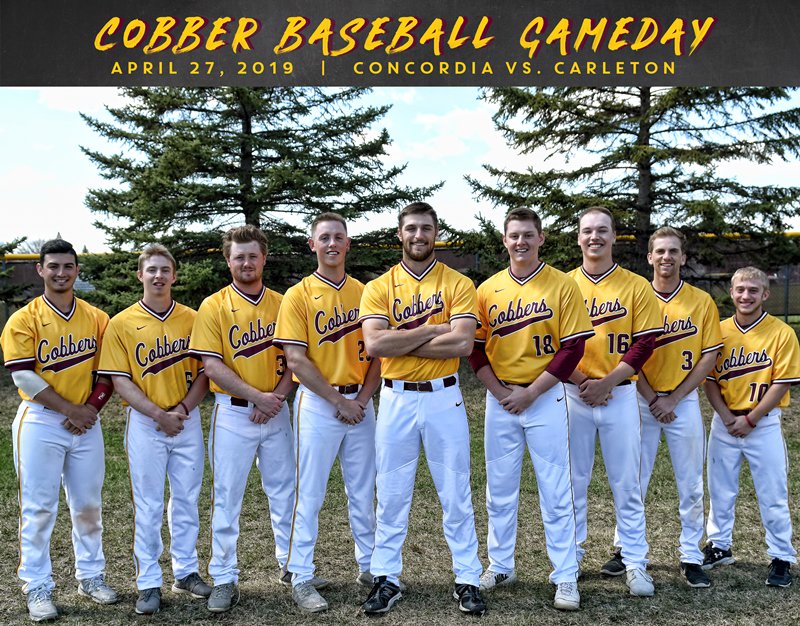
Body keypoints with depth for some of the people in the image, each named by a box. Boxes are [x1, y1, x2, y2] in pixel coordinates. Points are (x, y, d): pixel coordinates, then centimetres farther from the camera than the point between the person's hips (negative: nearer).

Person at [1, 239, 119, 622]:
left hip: (87, 423, 3)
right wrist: (71, 409, -14)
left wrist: (92, 407, -8)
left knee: (88, 504, 11)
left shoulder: (97, 318, 5)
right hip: (40, 422, -3)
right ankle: (37, 588, 11)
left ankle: (90, 576, 25)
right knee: (39, 508, 1)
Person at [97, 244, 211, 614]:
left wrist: (183, 409, -11)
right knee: (148, 505, 3)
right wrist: (158, 414, -15)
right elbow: (120, 380, -6)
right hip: (145, 423, -2)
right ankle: (149, 584, 11)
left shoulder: (192, 319, 4)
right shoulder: (121, 324, -2)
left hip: (187, 420, 2)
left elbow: (205, 372, 4)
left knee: (186, 499, 11)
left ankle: (186, 572, 24)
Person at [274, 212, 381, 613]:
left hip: (360, 403, 4)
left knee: (363, 492, 13)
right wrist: (338, 401, -13)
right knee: (310, 494, 0)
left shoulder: (363, 293, 8)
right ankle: (301, 578, 9)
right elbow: (296, 359, -11)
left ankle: (370, 566, 25)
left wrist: (363, 398, -6)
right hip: (318, 404, -4)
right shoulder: (298, 296, -4)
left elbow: (377, 352, 8)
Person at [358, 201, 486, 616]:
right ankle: (386, 579, 21)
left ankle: (467, 580, 18)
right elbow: (374, 344, -13)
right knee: (391, 494, 9)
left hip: (444, 398, -1)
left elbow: (463, 343, -15)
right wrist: (433, 330, -13)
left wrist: (401, 342, -12)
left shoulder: (458, 284, 0)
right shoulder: (379, 287, 2)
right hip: (396, 399, 1)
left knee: (456, 494, 7)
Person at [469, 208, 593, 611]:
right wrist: (498, 391, -6)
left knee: (555, 491, -1)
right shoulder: (488, 290, 5)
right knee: (499, 489, 11)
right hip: (499, 400, 3)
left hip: (545, 398, -3)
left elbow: (573, 348, -8)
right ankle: (500, 566, 25)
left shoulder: (562, 286, -4)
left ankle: (566, 578, 7)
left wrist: (531, 392, -13)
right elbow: (476, 347, 7)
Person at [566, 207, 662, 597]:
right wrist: (579, 381, -10)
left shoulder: (636, 286, 1)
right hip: (573, 394, 1)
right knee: (572, 479, 9)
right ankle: (570, 553, 22)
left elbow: (644, 343, -4)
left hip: (620, 394, -1)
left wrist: (606, 383, -13)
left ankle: (635, 563, 11)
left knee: (626, 483, 3)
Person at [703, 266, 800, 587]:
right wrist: (726, 417, -11)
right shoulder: (719, 331, 2)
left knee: (773, 494, 2)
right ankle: (719, 547, 28)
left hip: (763, 424, -3)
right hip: (724, 423, 3)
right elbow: (710, 380, 2)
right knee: (720, 490, 12)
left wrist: (749, 419, -13)